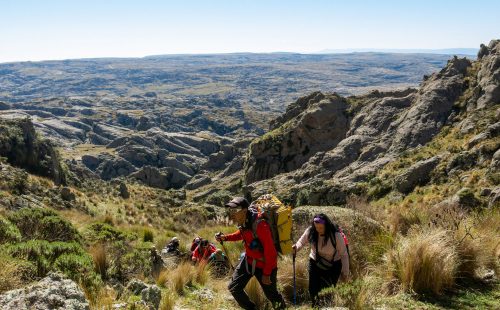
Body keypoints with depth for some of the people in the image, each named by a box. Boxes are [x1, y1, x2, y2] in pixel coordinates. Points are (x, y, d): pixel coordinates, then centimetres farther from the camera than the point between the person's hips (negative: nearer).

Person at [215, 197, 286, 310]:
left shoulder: (260, 224, -33)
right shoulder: (243, 222, -8)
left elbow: (270, 251, -26)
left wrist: (266, 274, -21)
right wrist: (225, 238, -1)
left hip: (265, 264, -7)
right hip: (249, 260, 7)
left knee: (271, 294, 11)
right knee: (234, 287, 5)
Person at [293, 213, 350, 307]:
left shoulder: (336, 235, -26)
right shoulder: (310, 231, -19)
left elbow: (344, 254, -15)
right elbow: (302, 241, -1)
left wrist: (345, 272, -10)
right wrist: (296, 248, -23)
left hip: (333, 266, -2)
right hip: (315, 263, 3)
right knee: (313, 290, 6)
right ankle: (315, 306, 37)